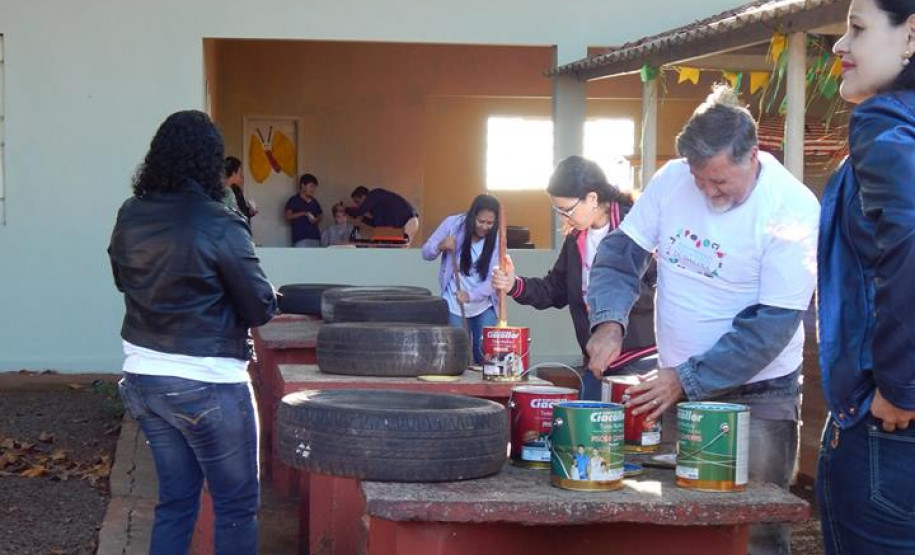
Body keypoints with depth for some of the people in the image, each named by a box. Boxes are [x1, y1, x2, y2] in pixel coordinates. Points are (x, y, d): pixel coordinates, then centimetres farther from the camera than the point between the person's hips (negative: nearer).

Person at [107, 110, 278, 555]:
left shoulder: (129, 218, -1)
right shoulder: (220, 225, -17)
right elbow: (261, 309, -11)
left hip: (142, 377, 6)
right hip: (206, 385, -6)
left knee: (175, 501, 16)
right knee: (236, 509, 6)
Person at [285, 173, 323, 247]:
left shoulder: (314, 202, 15)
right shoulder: (294, 200, 0)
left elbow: (319, 217, 23)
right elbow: (288, 216, -9)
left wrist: (316, 220, -1)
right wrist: (303, 213, -16)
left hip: (314, 237, 6)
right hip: (301, 238, -6)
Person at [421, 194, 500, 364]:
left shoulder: (497, 238, -11)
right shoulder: (453, 224, -10)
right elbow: (426, 253, -2)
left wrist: (470, 296, -30)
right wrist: (441, 246, -25)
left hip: (484, 307, 0)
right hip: (454, 306, 0)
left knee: (486, 354, -7)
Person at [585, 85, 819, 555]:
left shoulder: (792, 211, -18)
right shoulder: (673, 179, -5)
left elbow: (771, 326, -20)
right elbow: (621, 252, 2)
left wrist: (687, 381, -22)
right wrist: (609, 320, -17)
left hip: (755, 393, -4)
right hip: (676, 385, 4)